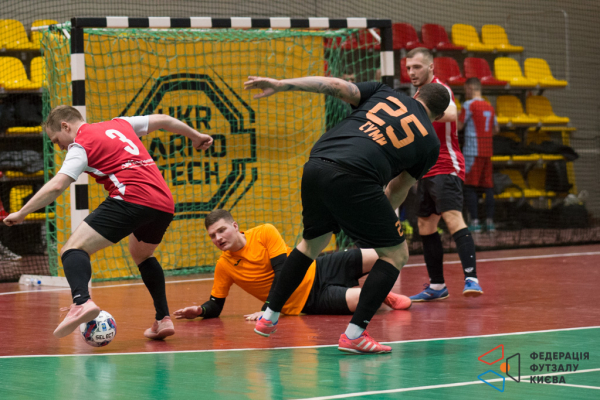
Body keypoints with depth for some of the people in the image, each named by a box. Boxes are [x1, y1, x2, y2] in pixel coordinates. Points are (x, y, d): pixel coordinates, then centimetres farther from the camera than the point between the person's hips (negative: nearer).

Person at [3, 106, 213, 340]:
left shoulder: (81, 146, 6)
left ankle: (81, 301, -41)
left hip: (132, 200, -8)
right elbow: (163, 120, 34)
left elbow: (56, 186, -7)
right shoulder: (119, 125, 25)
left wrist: (21, 213, -1)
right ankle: (163, 319, 27)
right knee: (142, 255, 34)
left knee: (73, 250, -12)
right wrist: (195, 136, 49)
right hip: (164, 204, 8)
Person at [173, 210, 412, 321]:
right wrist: (200, 311, -19)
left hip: (317, 271, 1)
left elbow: (283, 273, -17)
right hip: (308, 303, -1)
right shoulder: (223, 267, -4)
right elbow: (215, 305, 5)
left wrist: (268, 310, -25)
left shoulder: (265, 233, -12)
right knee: (359, 299, -27)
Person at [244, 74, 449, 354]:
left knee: (313, 242, 30)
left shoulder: (384, 93, 24)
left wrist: (281, 85, 9)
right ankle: (354, 334, 1)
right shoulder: (429, 141, 17)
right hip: (353, 178, -5)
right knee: (396, 254, 11)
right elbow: (397, 190, 23)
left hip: (315, 166, 5)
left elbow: (337, 85, 10)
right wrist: (383, 217, 40)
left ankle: (269, 317, 35)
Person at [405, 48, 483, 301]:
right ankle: (436, 286, 18)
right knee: (425, 226, 11)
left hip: (446, 168, -10)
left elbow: (450, 113, -33)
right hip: (426, 172, 10)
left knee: (453, 219, -24)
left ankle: (471, 278, -33)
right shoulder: (418, 96, 19)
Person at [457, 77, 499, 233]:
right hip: (487, 150, 7)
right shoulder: (489, 107, 14)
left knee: (469, 187, -4)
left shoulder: (469, 105, -8)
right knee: (488, 186, 8)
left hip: (472, 151, -7)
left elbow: (459, 126, -9)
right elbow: (495, 129, 20)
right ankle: (490, 221, 6)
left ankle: (474, 221, -10)